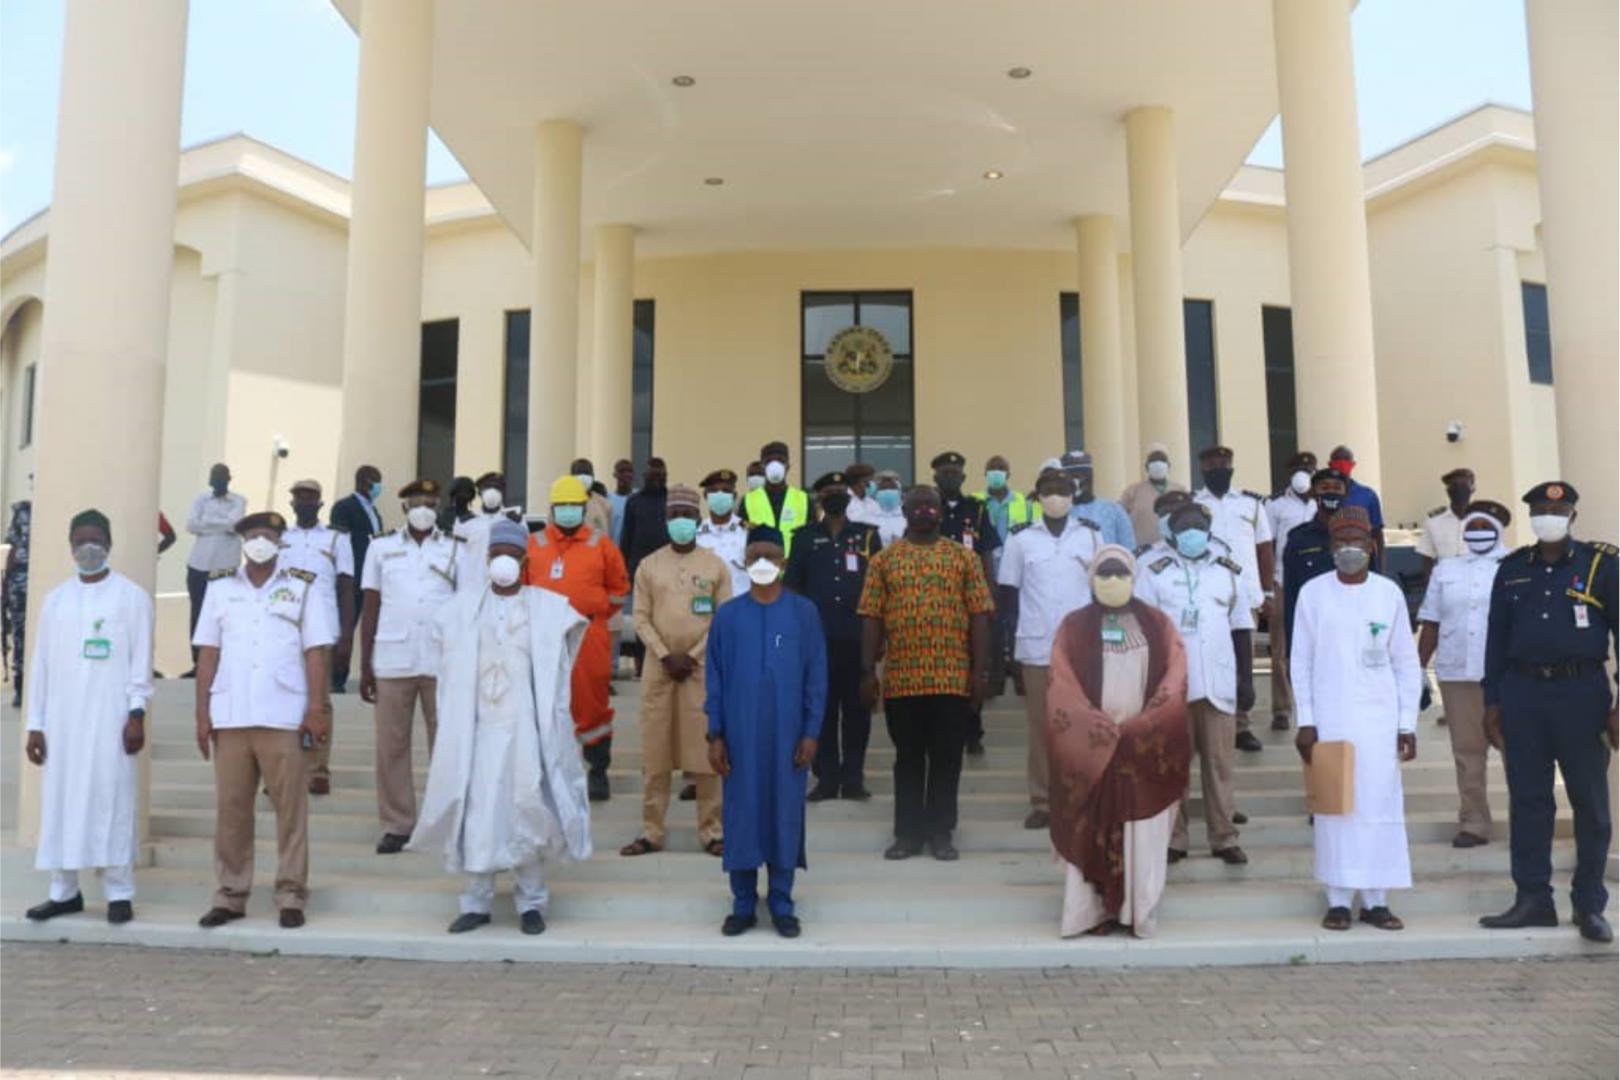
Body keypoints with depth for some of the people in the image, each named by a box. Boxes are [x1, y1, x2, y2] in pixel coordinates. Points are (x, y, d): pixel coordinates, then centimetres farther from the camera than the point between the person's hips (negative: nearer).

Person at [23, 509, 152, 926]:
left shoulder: (132, 596, 2)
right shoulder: (54, 599, 12)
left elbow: (141, 660, -2)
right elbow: (41, 664, 12)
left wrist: (137, 712, -11)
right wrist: (35, 723, 7)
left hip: (110, 715, -4)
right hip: (62, 716, 4)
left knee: (112, 799, -4)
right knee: (60, 800, 4)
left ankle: (119, 892, 1)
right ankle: (64, 891, 14)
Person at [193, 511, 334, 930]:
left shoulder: (301, 587, 6)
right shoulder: (220, 588, 12)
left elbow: (315, 653, 2)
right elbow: (208, 654, 11)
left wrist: (317, 709, -5)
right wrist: (202, 713, 5)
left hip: (284, 717, -2)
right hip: (230, 717, 2)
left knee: (290, 807, -1)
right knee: (231, 808, 6)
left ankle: (291, 896, 7)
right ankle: (230, 895, 16)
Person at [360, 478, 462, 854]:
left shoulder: (456, 550, 8)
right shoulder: (381, 548, 10)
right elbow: (370, 608, 9)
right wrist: (364, 665, 5)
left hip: (443, 663, 0)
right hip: (392, 662, 1)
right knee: (392, 745, 3)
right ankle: (397, 824, 12)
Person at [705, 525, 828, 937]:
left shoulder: (803, 613, 0)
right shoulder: (727, 615, 2)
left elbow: (816, 677, 1)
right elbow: (714, 679, 3)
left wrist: (811, 732, -4)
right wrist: (715, 735, -1)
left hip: (788, 732, 0)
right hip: (741, 732, 1)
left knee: (785, 813, 5)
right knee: (741, 813, 5)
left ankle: (782, 904, 17)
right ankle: (743, 904, 17)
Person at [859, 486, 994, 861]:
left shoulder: (964, 557, 5)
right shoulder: (884, 560, 6)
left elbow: (979, 616, 2)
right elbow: (871, 618, 4)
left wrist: (980, 670, -5)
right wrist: (868, 671, -3)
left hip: (953, 678, 0)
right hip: (900, 678, 0)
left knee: (947, 758, 5)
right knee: (908, 758, 9)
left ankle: (941, 832, 17)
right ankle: (908, 832, 18)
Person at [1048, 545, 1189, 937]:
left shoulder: (1157, 624, 7)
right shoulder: (1073, 626, 5)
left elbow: (1175, 680, 0)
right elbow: (1062, 686, -2)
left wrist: (1138, 727, -12)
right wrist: (1098, 726, -15)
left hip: (1146, 745, 1)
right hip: (1091, 746, -1)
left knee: (1143, 828, 2)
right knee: (1091, 827, 0)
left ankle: (1139, 911, 10)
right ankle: (1095, 910, 6)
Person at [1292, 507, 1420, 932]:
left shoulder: (1389, 593, 4)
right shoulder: (1313, 592, 1)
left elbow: (1407, 663, 7)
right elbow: (1301, 662, 1)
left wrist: (1408, 723, 3)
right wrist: (1305, 722, -3)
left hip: (1380, 719, 1)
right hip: (1330, 718, -1)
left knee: (1381, 806, 2)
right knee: (1334, 807, 2)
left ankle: (1376, 900, 12)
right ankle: (1338, 900, 10)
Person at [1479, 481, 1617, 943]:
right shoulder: (1512, 569, 10)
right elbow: (1496, 637, 12)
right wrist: (1492, 702, 9)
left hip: (1582, 695, -3)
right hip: (1522, 693, 3)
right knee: (1527, 801, 6)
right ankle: (1532, 899, 15)